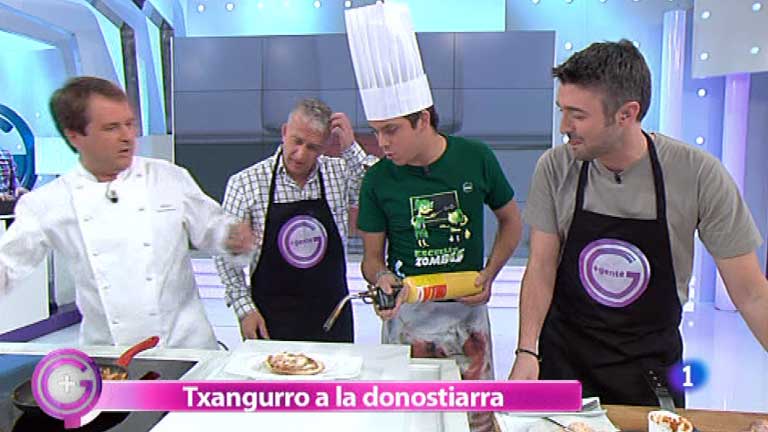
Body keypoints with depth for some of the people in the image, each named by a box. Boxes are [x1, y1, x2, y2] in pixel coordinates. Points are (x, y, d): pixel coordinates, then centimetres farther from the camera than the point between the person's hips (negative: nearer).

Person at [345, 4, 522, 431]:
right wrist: (383, 277, -23)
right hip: (407, 315, 0)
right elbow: (372, 255, -1)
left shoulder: (476, 158, -9)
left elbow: (511, 221, 5)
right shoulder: (378, 180, -10)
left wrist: (488, 276, -6)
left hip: (467, 312, 1)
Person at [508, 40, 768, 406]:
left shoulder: (699, 175, -17)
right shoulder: (554, 168, -14)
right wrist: (527, 351, -20)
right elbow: (541, 266, -10)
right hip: (565, 356, 1)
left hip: (653, 362, 0)